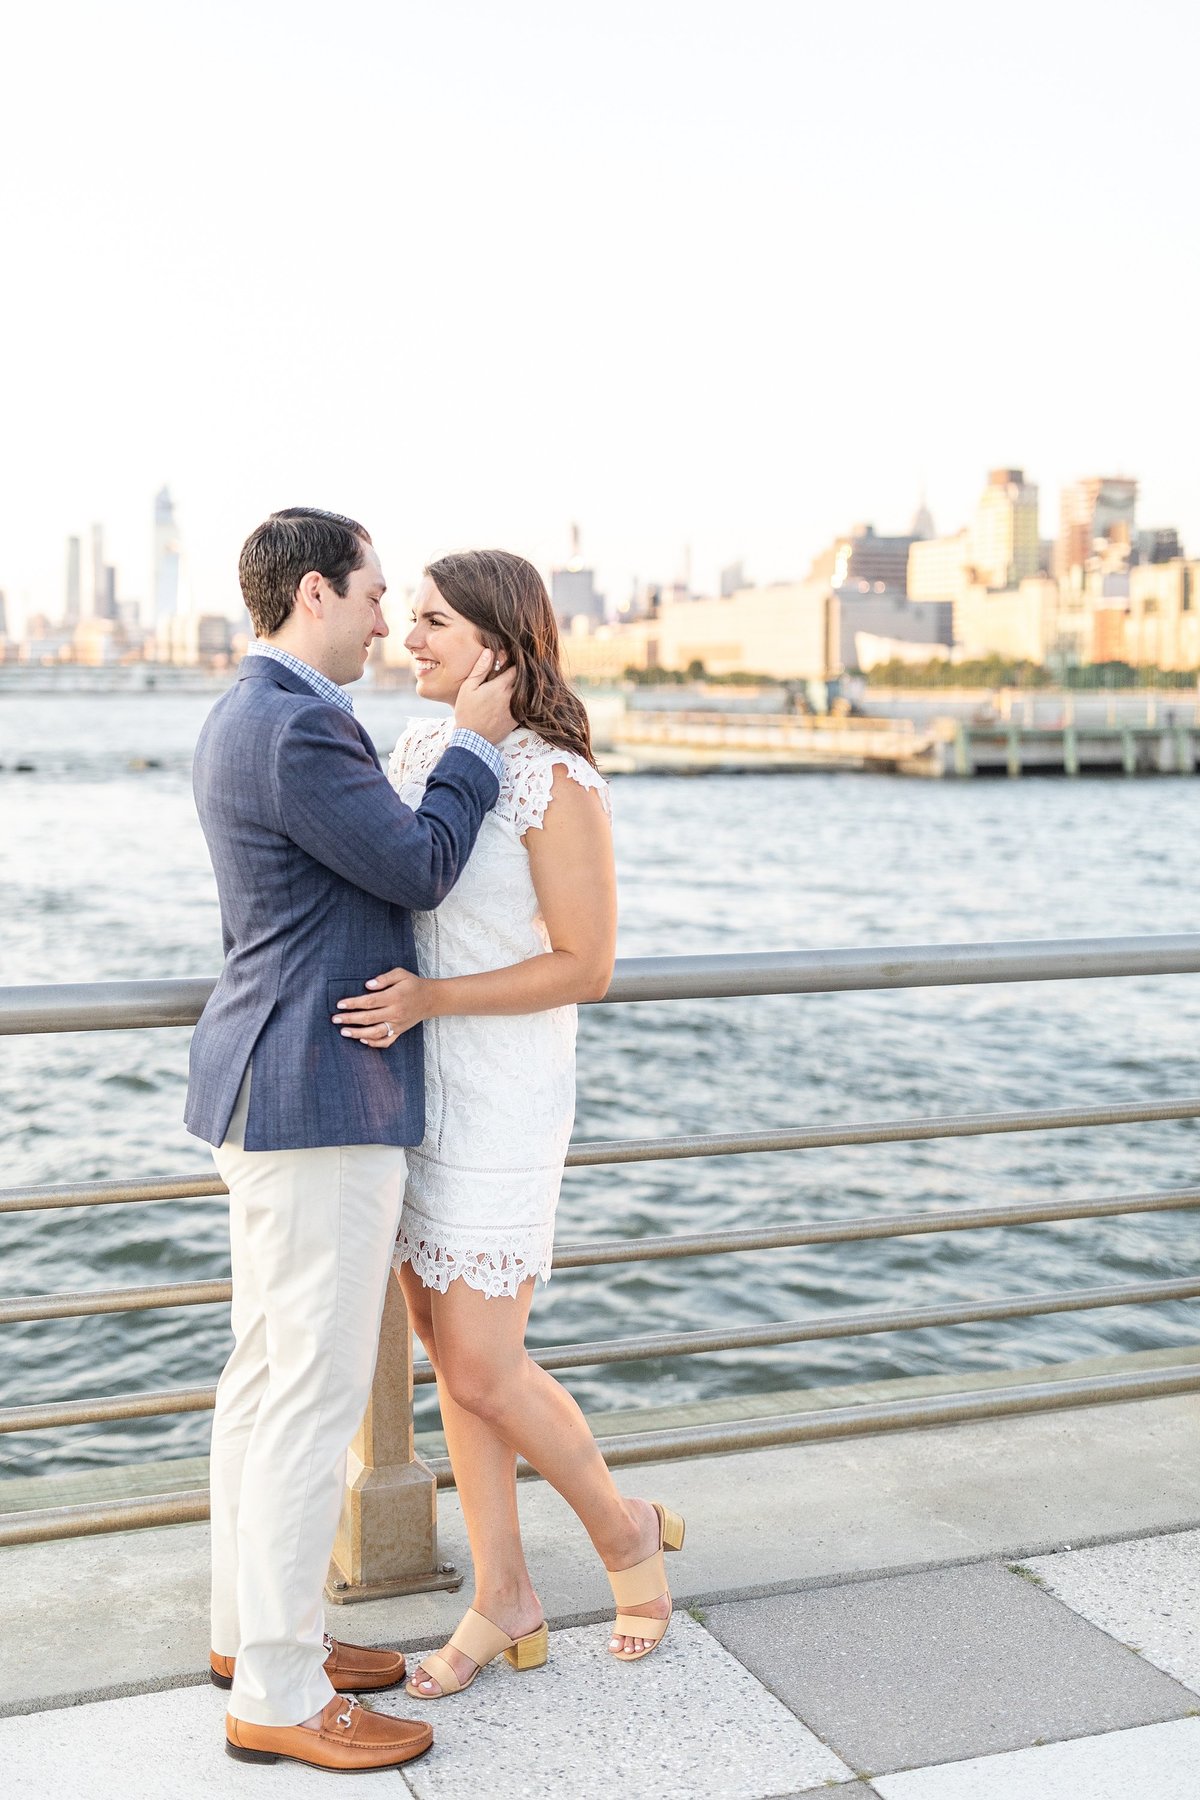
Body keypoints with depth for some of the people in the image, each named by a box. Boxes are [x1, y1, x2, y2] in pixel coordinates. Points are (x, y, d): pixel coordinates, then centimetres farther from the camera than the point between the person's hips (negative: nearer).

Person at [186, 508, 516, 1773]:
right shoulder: (296, 730, -19)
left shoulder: (244, 720, 14)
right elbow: (419, 869, -14)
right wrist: (476, 739, -4)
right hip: (320, 1100, -11)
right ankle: (278, 1693, 8)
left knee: (268, 1371, 17)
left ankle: (252, 1627, 29)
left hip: (274, 1089, 11)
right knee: (316, 1392, -3)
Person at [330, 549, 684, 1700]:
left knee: (480, 1367, -4)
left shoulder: (558, 783, -16)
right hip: (414, 1087, 8)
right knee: (447, 1347, 11)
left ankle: (624, 1529, 24)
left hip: (500, 1101, -7)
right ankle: (503, 1605, 24)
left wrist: (427, 999, -24)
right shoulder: (421, 748, 7)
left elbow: (585, 965, -16)